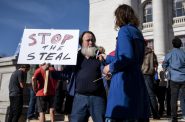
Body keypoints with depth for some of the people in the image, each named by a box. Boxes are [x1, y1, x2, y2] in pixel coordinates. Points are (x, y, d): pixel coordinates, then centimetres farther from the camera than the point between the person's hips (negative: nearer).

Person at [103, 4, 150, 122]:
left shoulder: (124, 30, -5)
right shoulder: (138, 32, 19)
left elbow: (127, 57, -19)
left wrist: (110, 67, -3)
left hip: (124, 82, -9)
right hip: (137, 82, 9)